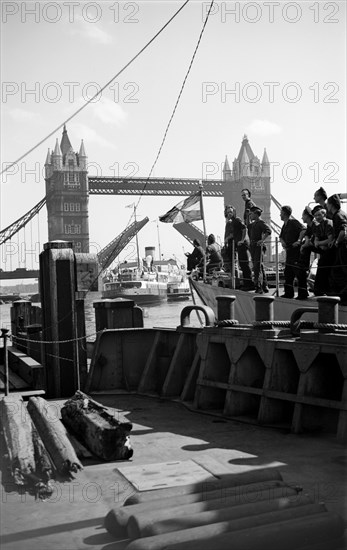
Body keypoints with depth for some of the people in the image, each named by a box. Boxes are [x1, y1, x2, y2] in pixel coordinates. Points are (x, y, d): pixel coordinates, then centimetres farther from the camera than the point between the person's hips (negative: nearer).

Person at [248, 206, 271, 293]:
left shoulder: (261, 222, -8)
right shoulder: (253, 224, 17)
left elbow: (268, 231, -22)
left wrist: (262, 240, -24)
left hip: (258, 246, -9)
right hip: (252, 246, 9)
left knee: (257, 267, -13)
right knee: (260, 266, 13)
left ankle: (258, 287, -15)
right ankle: (264, 286, 20)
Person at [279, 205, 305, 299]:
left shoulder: (294, 222, -9)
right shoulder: (285, 225, 19)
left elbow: (303, 230, -22)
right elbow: (281, 236, 29)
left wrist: (299, 241, -28)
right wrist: (282, 241, 8)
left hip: (296, 250, -10)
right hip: (289, 251, 10)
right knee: (288, 272, 11)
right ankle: (288, 293, 18)